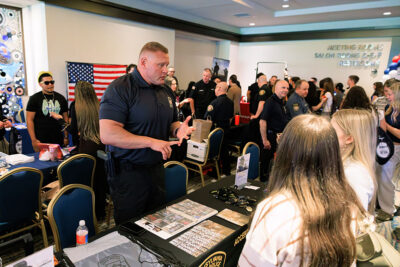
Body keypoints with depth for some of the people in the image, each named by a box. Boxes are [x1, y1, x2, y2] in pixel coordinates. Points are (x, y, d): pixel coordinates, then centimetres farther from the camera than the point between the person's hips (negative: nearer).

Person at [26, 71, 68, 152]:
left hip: (58, 140, 3)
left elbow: (65, 118, 12)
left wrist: (66, 137, 5)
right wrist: (34, 140, -11)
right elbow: (29, 120, -3)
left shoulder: (61, 98, 10)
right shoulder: (34, 99, 1)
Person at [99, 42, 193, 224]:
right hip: (128, 173, -6)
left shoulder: (166, 92, 8)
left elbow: (171, 123, 20)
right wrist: (152, 142, -26)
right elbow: (107, 134, -25)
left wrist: (178, 129, -5)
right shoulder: (120, 88, -15)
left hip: (157, 168, 7)